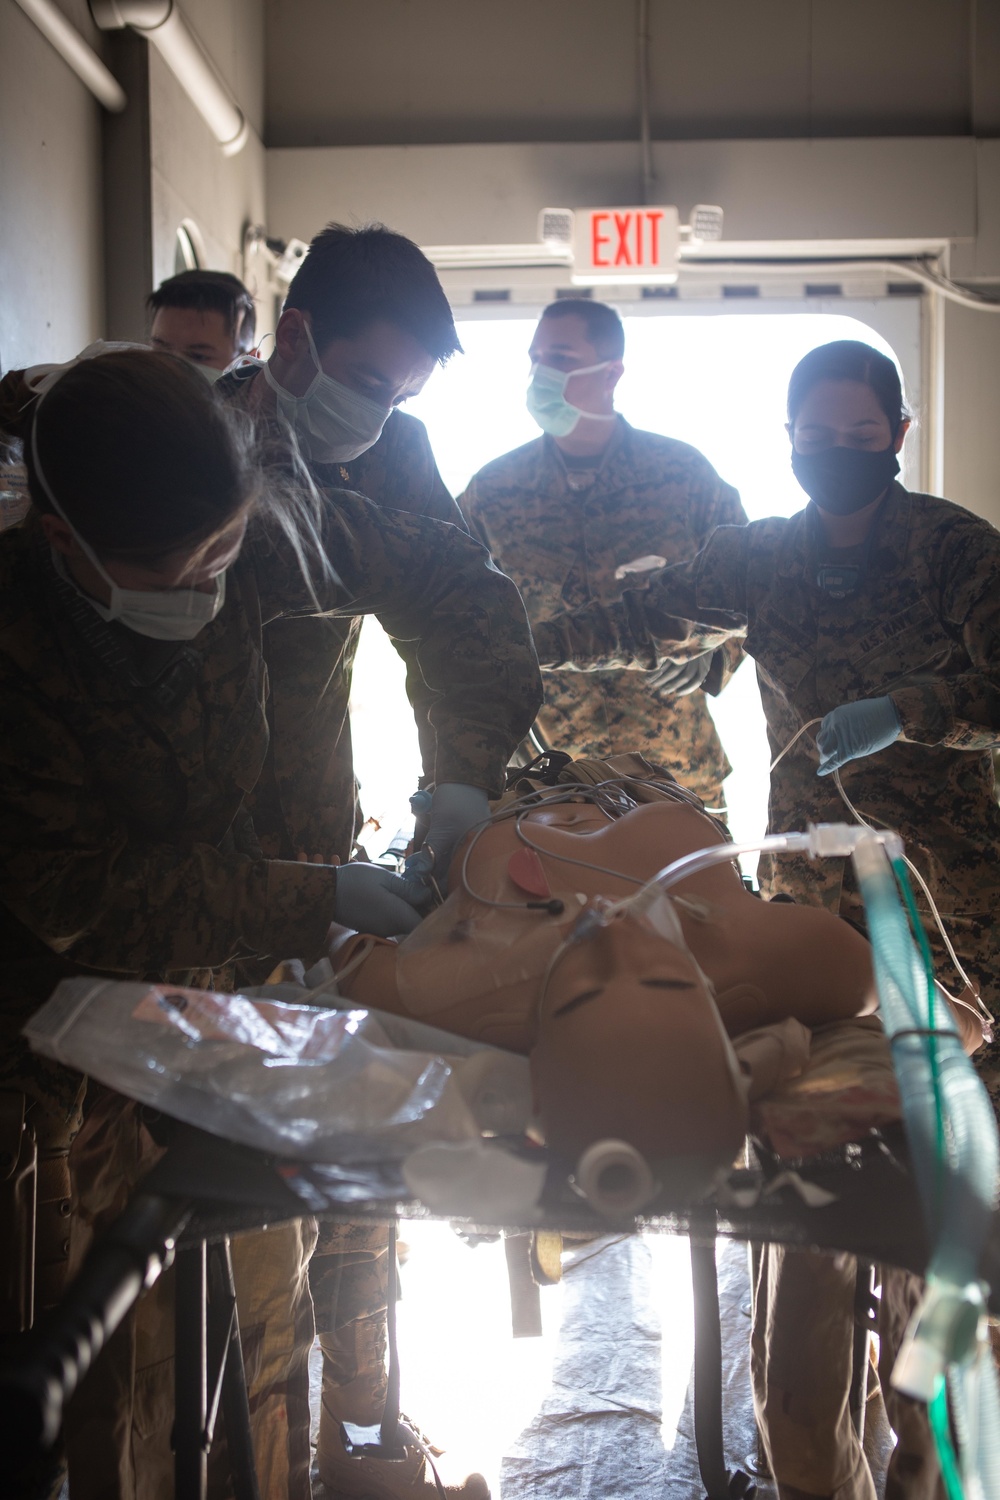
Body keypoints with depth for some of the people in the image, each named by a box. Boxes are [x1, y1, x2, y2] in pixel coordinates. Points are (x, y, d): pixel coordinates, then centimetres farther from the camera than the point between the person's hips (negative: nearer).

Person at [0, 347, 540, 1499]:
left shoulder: (246, 530, -16)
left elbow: (447, 580, -3)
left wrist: (464, 776, -14)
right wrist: (317, 898, -24)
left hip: (221, 960, 5)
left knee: (270, 1265, 17)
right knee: (115, 1333, 2)